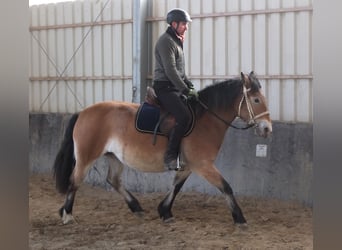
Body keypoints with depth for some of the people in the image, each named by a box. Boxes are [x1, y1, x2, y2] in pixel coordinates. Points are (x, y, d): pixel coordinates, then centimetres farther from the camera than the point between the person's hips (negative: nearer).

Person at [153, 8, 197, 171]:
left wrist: (189, 85, 11)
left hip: (175, 88, 10)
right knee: (184, 116, -25)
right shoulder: (166, 41, -13)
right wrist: (185, 90, -20)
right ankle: (170, 157, -21)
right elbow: (170, 70, -20)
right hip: (165, 88, -10)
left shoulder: (176, 41, 19)